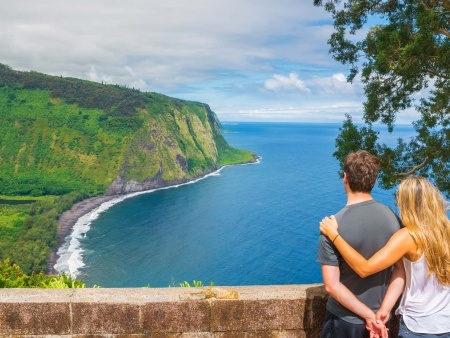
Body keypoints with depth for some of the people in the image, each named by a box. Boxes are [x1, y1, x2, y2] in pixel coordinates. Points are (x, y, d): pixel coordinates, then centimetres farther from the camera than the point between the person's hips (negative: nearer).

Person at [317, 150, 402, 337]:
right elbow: (401, 270, -5)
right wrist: (382, 312, -3)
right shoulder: (392, 217, -10)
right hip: (381, 318, 4)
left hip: (345, 321, -3)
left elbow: (331, 286, -23)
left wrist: (369, 315, -15)